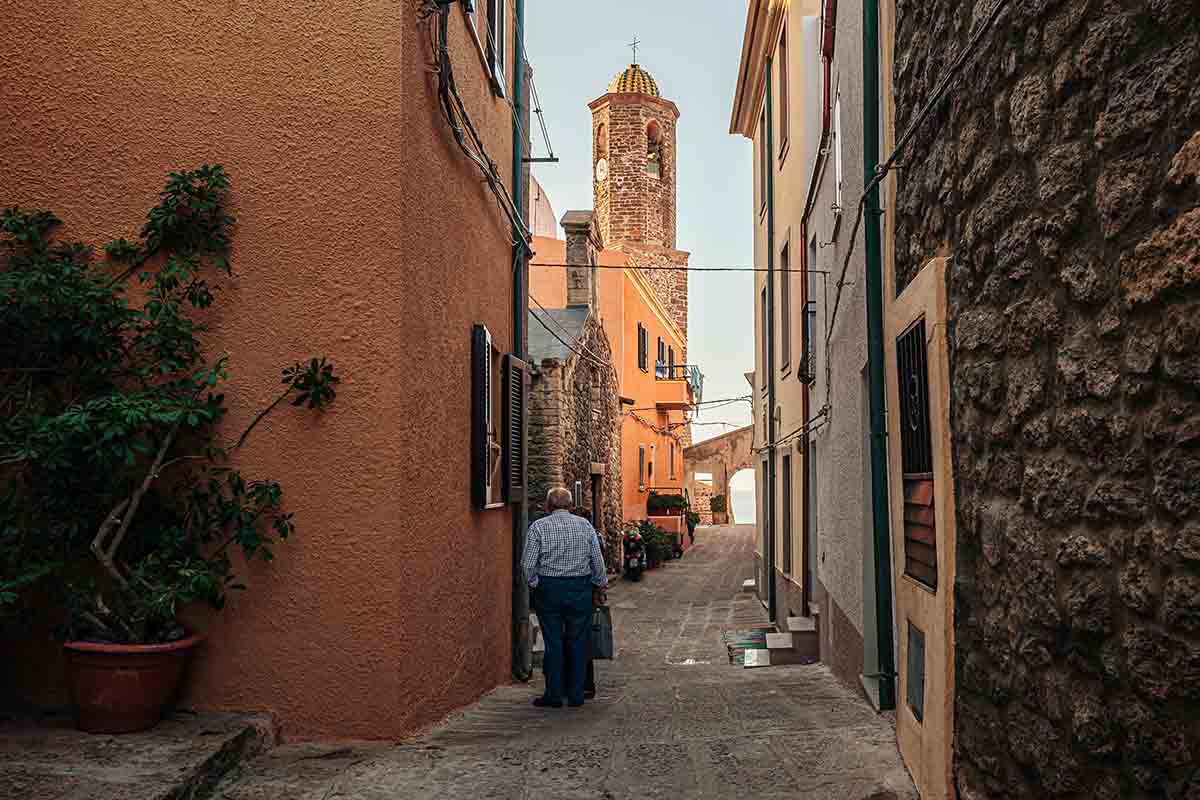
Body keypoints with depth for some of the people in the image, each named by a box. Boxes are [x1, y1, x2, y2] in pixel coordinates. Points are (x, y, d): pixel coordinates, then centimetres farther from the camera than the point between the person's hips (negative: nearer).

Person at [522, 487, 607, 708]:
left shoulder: (538, 527, -4)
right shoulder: (585, 525, 2)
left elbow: (528, 564, -8)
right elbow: (598, 561, 3)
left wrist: (534, 585, 6)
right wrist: (600, 586, 15)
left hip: (548, 589, -1)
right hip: (580, 588, 1)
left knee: (553, 642, 5)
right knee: (578, 642, 9)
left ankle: (553, 696, 10)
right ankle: (576, 695, 13)